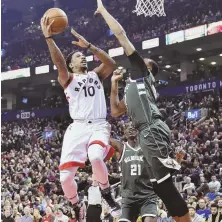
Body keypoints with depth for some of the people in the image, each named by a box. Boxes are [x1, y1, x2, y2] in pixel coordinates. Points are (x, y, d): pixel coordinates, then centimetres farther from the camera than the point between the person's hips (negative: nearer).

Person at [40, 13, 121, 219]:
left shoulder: (96, 75, 19)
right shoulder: (68, 78, 12)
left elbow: (112, 64, -1)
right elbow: (59, 64, -10)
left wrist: (89, 45, -6)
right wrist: (49, 38, -22)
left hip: (99, 125, 0)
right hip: (77, 127, 0)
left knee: (95, 157, -33)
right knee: (65, 177, -10)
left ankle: (107, 193, -7)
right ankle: (78, 207, 20)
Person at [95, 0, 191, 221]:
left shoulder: (142, 70, 11)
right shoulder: (133, 87, 33)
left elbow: (121, 34, 8)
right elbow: (115, 112, 33)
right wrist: (114, 84, 32)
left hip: (154, 131, -9)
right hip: (147, 134, 9)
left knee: (164, 183, -15)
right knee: (161, 186, 6)